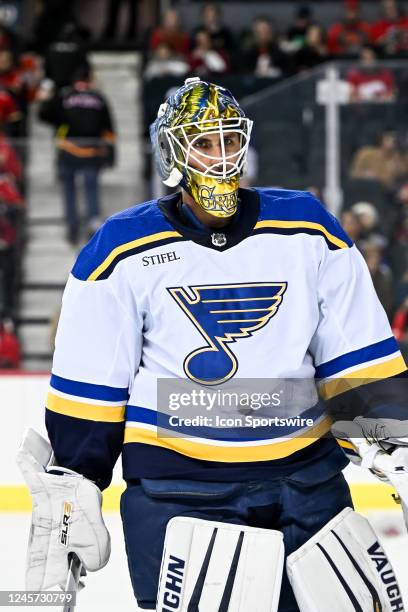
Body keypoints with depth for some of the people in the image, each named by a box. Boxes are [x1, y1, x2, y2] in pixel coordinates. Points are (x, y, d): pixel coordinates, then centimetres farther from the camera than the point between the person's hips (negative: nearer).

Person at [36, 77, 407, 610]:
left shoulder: (307, 229, 2)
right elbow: (88, 385, 1)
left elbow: (363, 362, 5)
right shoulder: (123, 249, -3)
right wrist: (72, 489, -1)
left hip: (305, 477, 2)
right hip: (175, 483, -2)